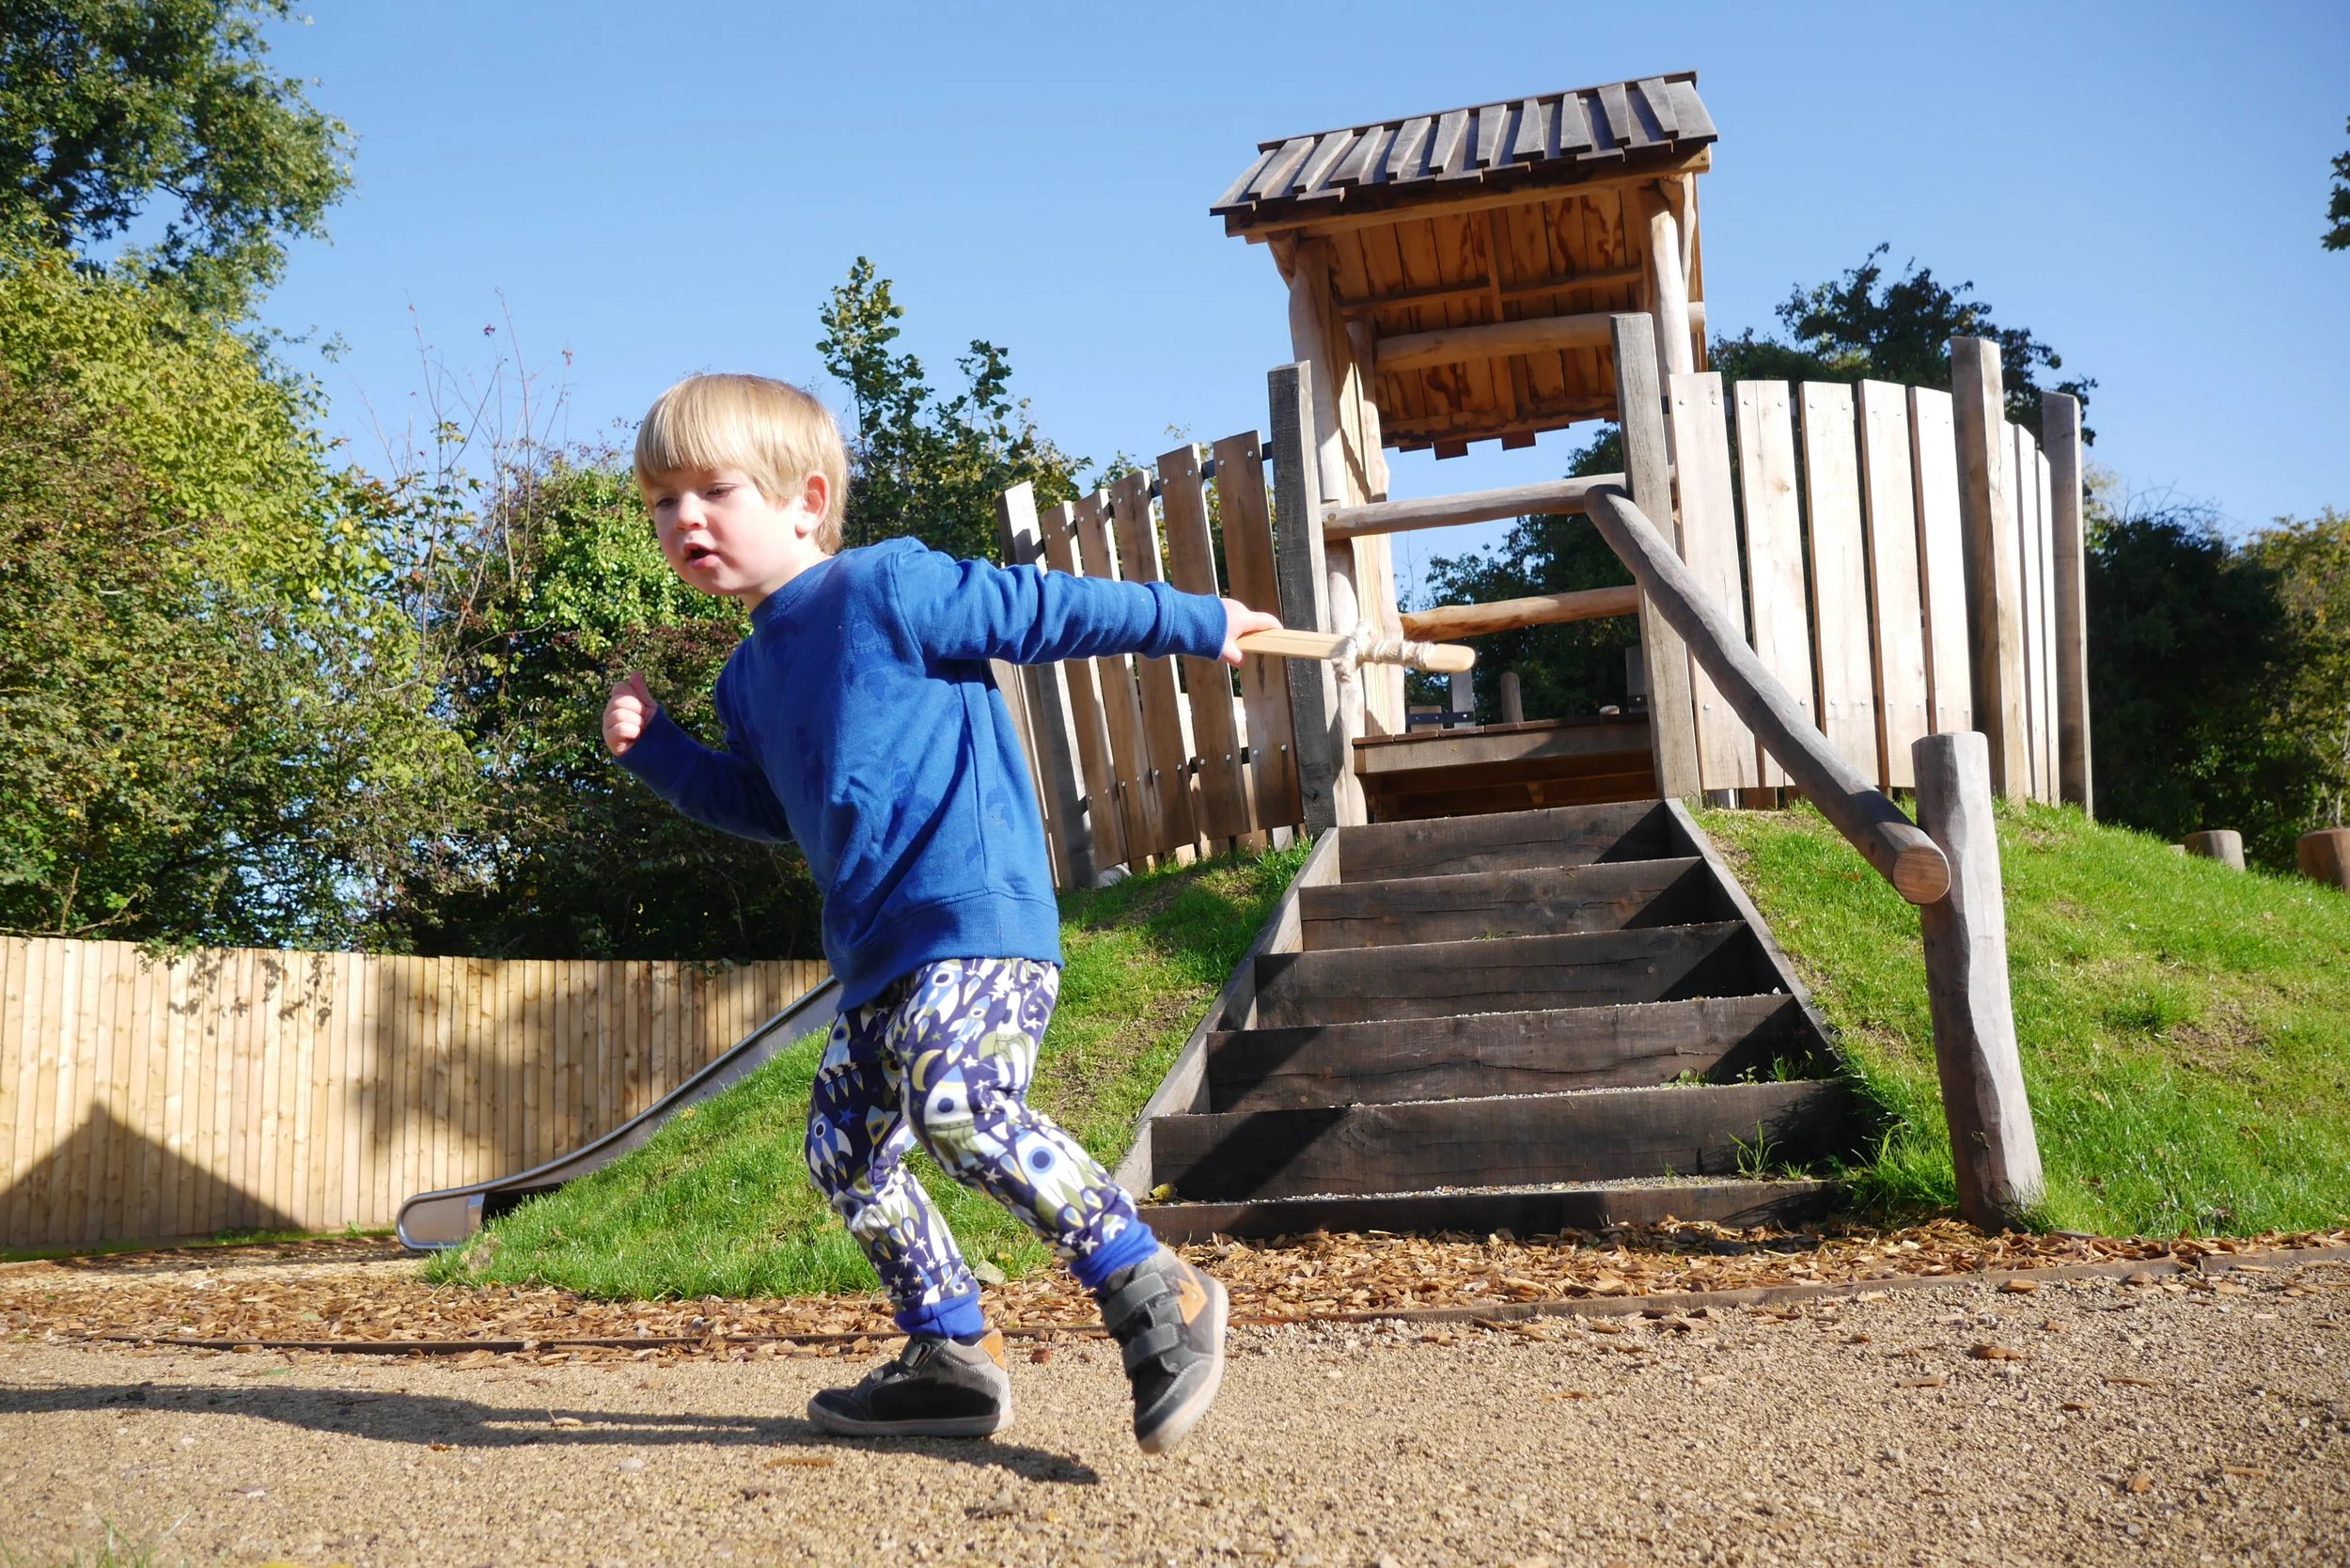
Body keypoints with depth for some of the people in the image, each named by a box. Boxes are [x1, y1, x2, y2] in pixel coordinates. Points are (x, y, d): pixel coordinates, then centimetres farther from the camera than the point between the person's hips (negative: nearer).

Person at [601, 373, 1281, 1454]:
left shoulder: (888, 587, -6)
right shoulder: (749, 677, 18)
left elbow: (1041, 610, -1)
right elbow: (767, 807, 30)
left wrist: (1197, 623, 5)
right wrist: (654, 748, 18)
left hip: (978, 913, -10)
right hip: (879, 950, 10)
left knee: (958, 1103, -29)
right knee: (844, 1151, 10)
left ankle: (1154, 1295, -18)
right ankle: (953, 1358, 20)